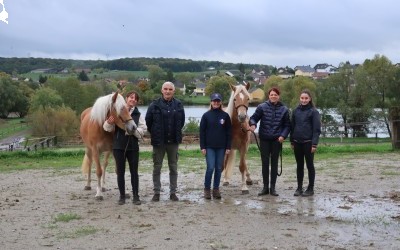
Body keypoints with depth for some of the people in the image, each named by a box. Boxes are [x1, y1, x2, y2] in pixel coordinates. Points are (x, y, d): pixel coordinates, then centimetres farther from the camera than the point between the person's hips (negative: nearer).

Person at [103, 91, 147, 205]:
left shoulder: (138, 115, 2)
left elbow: (143, 129, -3)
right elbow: (107, 128, -2)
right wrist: (109, 123, -24)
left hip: (133, 146, 1)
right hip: (118, 146, -1)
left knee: (134, 171, 6)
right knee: (120, 171, 7)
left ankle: (136, 196, 13)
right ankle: (122, 196, 16)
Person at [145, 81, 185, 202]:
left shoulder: (178, 105, -1)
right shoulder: (155, 105, -8)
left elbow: (182, 121, 10)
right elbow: (148, 121, -1)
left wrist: (176, 133, 9)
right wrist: (154, 134, 5)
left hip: (173, 141, 2)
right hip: (159, 142, -2)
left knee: (173, 168, 10)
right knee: (157, 168, 7)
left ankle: (173, 192, 19)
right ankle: (156, 192, 16)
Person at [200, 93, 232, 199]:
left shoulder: (225, 116, 3)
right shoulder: (206, 115, 0)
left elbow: (229, 132, 4)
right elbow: (202, 132, 0)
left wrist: (228, 147, -1)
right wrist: (202, 147, -5)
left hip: (221, 147, 2)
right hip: (209, 147, -2)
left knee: (218, 169, 7)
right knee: (210, 168, -8)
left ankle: (216, 189, 18)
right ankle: (207, 189, 7)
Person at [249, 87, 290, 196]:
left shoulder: (284, 109, 1)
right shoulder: (262, 107, -2)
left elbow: (287, 125, 3)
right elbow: (254, 118, -2)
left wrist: (283, 135, -12)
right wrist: (253, 124, -24)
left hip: (276, 140, 0)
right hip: (264, 139, 0)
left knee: (274, 163, 7)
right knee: (265, 163, 5)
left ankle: (272, 187, 16)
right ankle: (265, 187, 14)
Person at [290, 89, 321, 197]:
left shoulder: (313, 111, -6)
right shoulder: (296, 111, 7)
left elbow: (317, 129, -9)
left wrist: (314, 144, -15)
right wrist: (292, 141, 9)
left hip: (308, 142, -4)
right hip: (297, 142, 4)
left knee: (310, 165, 5)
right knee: (299, 166, 11)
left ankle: (310, 189, 12)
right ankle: (299, 188, 18)